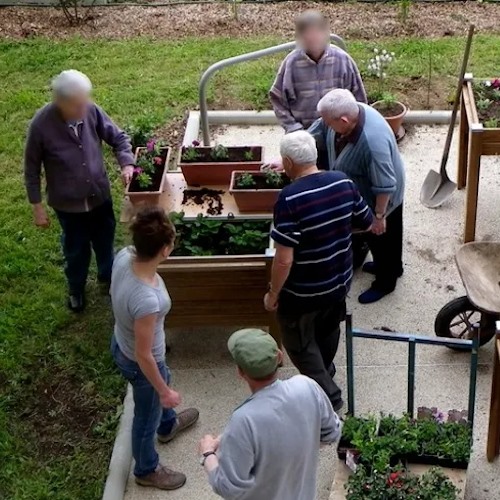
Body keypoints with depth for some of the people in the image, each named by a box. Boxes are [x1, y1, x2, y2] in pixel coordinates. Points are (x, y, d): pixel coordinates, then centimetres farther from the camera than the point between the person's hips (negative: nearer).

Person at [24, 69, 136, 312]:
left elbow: (118, 137, -2)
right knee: (76, 249, 19)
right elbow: (32, 168, -13)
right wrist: (37, 206, -8)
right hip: (67, 202, -3)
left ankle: (107, 275, 55)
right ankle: (76, 288, 47)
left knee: (105, 241, 25)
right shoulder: (41, 125, -25)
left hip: (100, 195, 3)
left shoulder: (91, 111, -17)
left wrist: (127, 163, -21)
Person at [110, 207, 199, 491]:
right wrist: (165, 392, -14)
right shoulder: (147, 300, -45)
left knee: (162, 381, 38)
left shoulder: (124, 256, -22)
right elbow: (143, 356, -30)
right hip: (139, 363, -8)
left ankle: (168, 424, 70)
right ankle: (147, 470, 53)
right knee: (147, 417, 23)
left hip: (121, 343, 8)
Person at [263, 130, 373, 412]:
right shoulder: (344, 182, -9)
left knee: (300, 343, 17)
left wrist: (273, 293, -12)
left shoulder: (290, 198, -28)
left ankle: (328, 396, 20)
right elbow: (367, 223, 5)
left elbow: (284, 259, -27)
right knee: (329, 331, 30)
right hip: (340, 281, 7)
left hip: (304, 291, -7)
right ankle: (324, 375, 52)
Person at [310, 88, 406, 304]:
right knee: (375, 238, 30)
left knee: (381, 237, 17)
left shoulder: (373, 141, -43)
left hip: (380, 199, -8)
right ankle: (390, 267, 56)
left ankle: (384, 282, 43)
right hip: (363, 193, 8)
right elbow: (310, 135, -3)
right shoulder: (346, 113, -18)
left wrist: (379, 215, -20)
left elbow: (384, 185, -32)